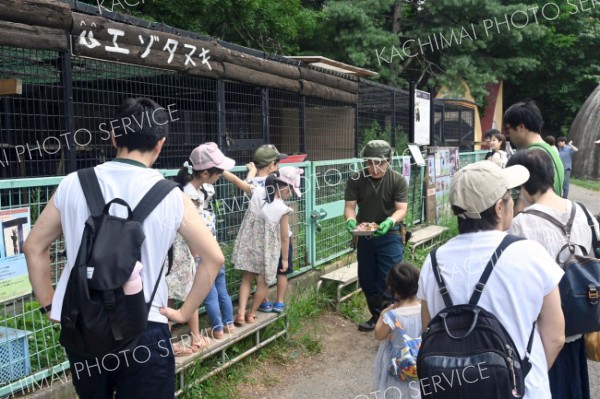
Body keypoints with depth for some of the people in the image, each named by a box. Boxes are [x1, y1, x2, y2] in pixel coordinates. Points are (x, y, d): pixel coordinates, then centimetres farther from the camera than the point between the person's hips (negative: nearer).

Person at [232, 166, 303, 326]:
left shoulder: (257, 193, -13)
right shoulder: (282, 209, -22)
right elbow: (284, 237, -12)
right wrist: (285, 259, 0)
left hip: (249, 246, 4)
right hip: (267, 251, -4)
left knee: (247, 278, 19)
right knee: (264, 282, 17)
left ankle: (241, 313, 12)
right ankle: (251, 313, 28)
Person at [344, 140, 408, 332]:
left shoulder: (398, 181, -12)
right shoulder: (355, 179, -7)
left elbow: (401, 209, -16)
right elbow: (350, 206, -8)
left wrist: (389, 222, -37)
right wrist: (350, 220, -31)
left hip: (389, 235, -3)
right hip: (364, 236, 4)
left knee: (389, 280, -7)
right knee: (366, 280, 13)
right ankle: (377, 316, 32)